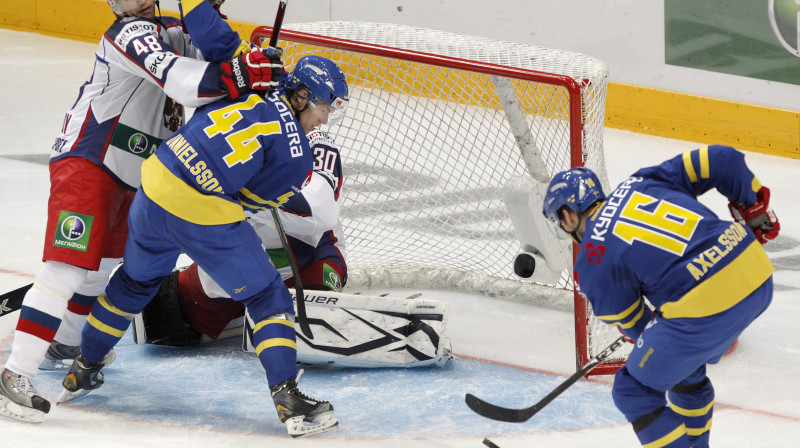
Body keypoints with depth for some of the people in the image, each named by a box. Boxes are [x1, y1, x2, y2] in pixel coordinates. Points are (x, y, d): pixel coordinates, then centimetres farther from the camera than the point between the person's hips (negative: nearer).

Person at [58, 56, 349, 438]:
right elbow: (255, 198, 3)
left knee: (136, 281, 31)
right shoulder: (297, 153, -7)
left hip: (154, 188, 6)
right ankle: (288, 398, -1)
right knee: (269, 298, 8)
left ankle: (82, 371, 42)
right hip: (204, 219, -6)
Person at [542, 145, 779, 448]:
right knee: (685, 369, 33)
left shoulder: (593, 261, 1)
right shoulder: (641, 182, 15)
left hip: (706, 306, -8)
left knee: (634, 391, 11)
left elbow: (633, 326, 10)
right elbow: (722, 160, 12)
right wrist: (754, 210, 26)